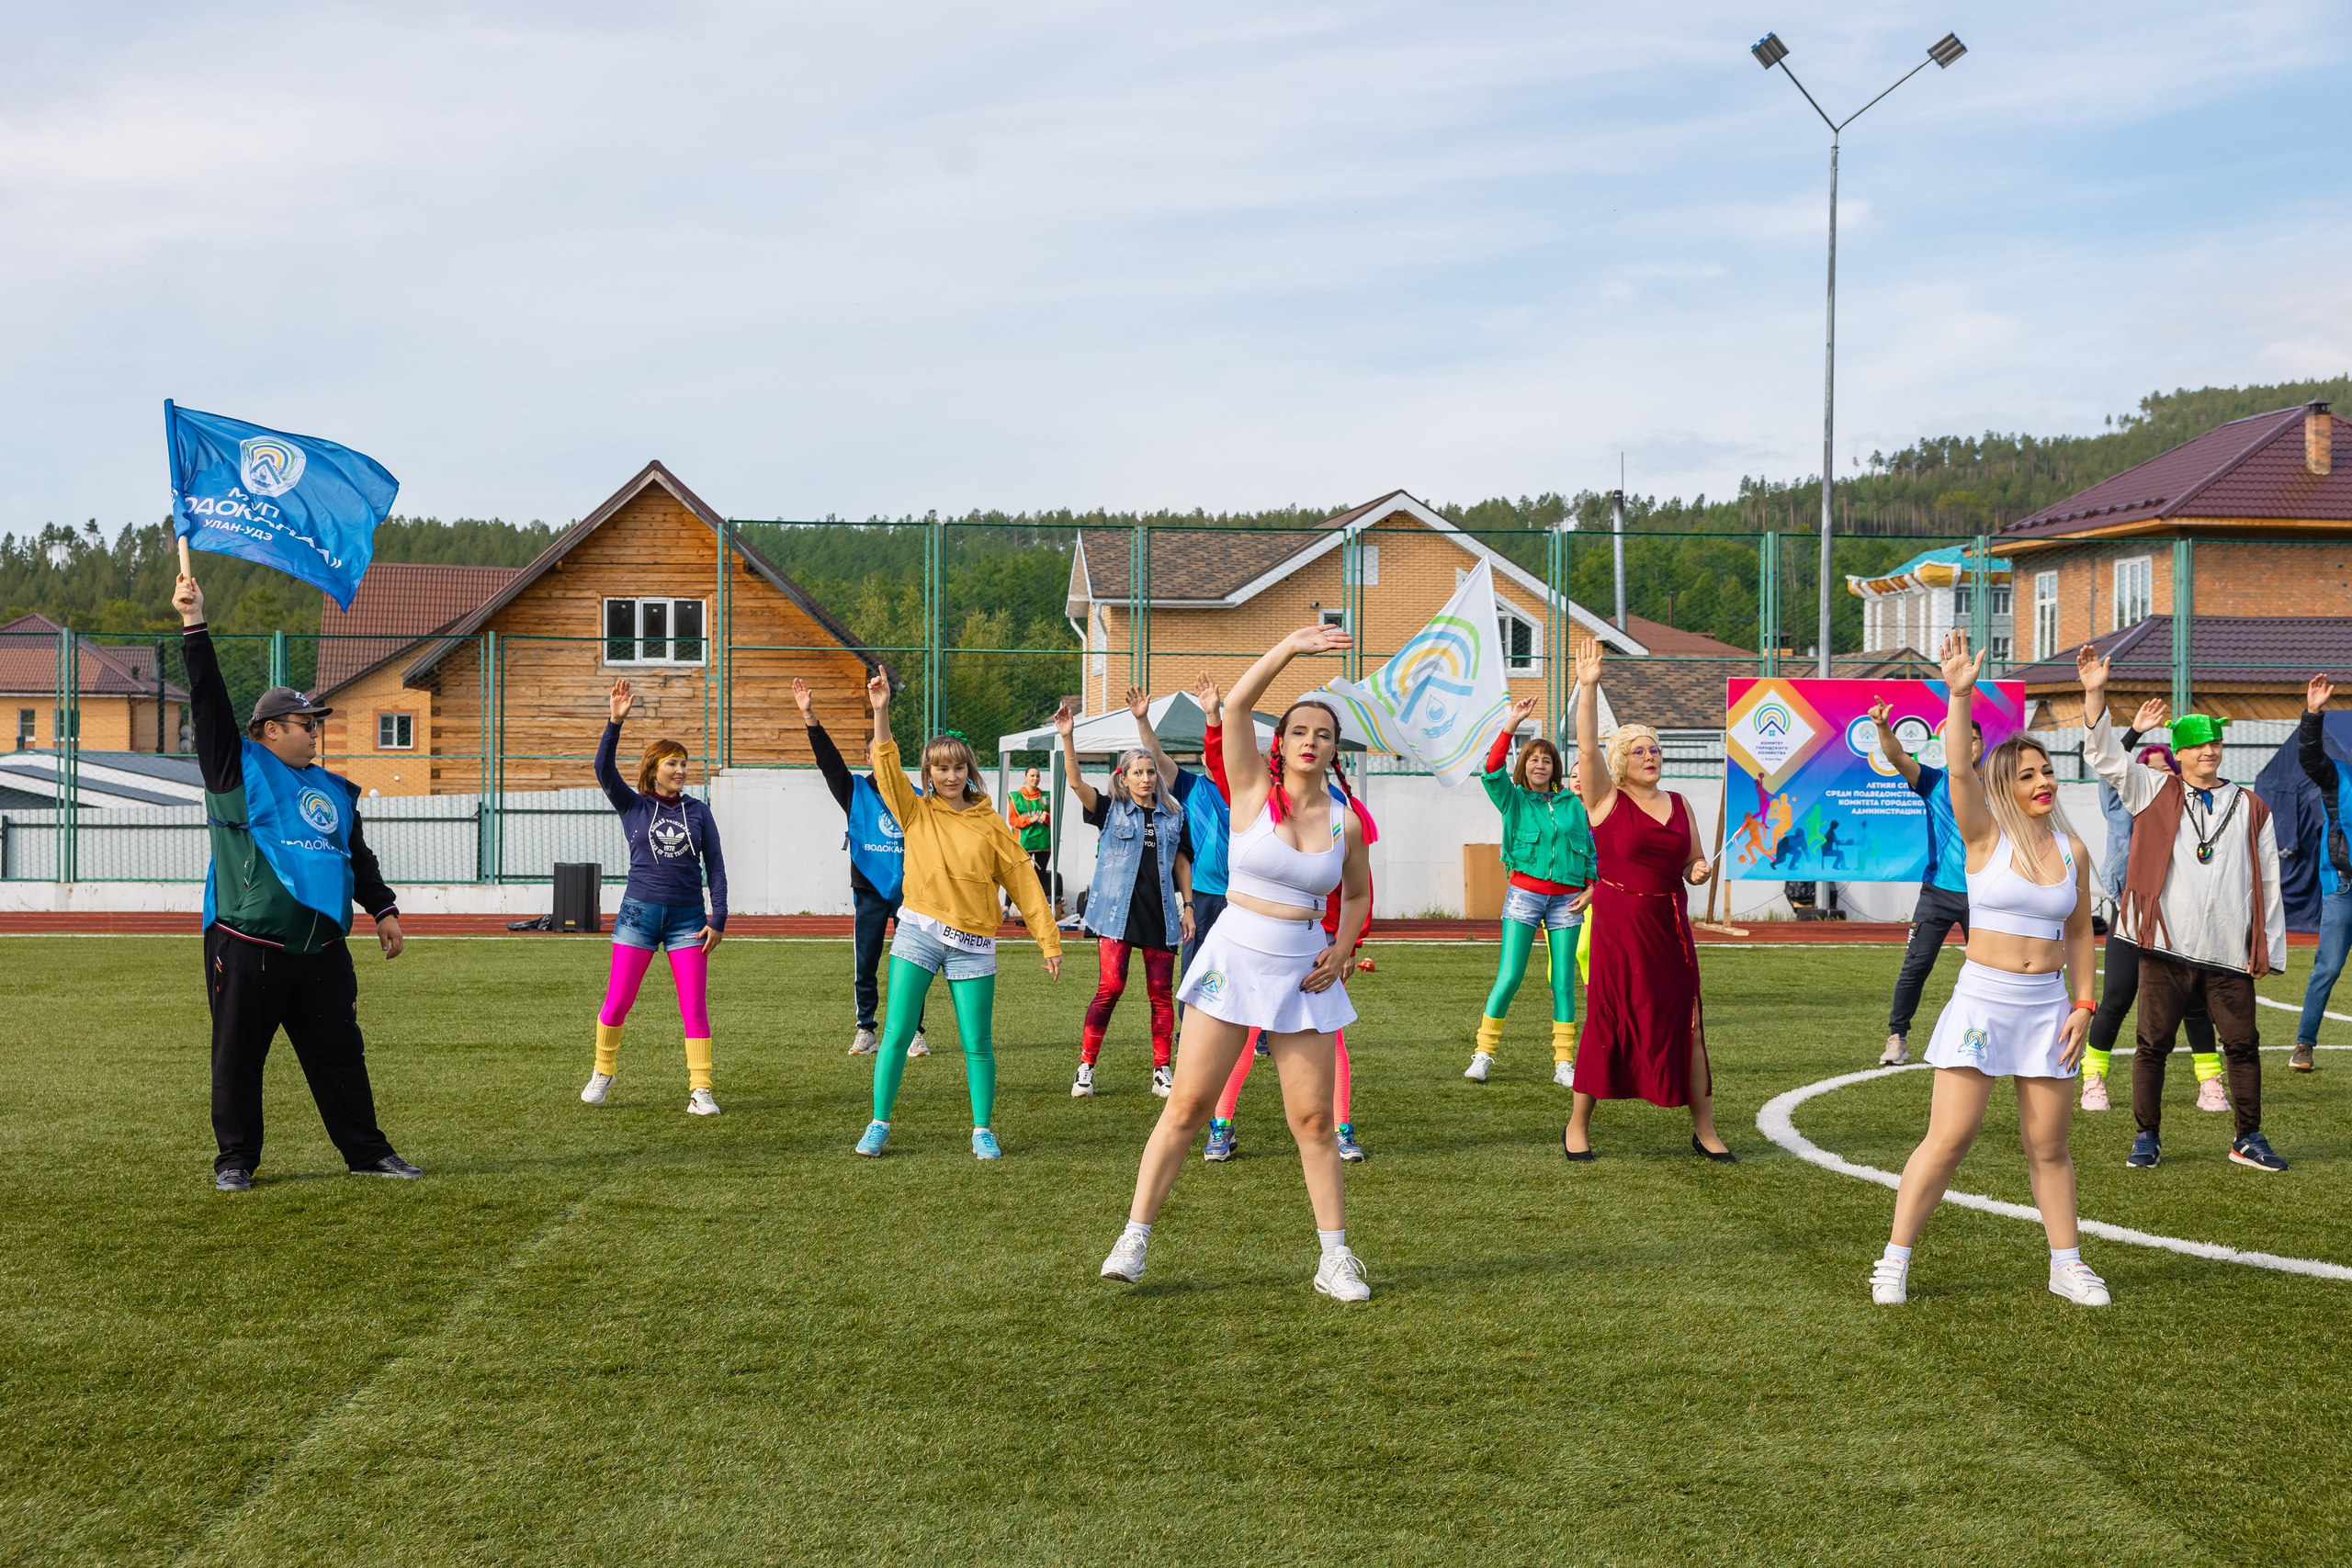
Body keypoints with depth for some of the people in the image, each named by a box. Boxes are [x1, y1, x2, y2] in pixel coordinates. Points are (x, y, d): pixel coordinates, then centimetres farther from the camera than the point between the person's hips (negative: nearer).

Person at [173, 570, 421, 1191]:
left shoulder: (333, 790, 17)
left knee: (340, 1057, 8)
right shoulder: (238, 769, 2)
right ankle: (236, 1159, 15)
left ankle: (367, 1152, 15)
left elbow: (358, 857, 25)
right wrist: (193, 623, -10)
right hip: (246, 949, -4)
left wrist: (384, 909, 18)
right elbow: (210, 701, -5)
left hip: (322, 953, 4)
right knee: (239, 1057, 3)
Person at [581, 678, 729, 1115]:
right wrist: (615, 722, -23)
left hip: (688, 917, 1)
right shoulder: (633, 806, 4)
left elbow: (715, 865, 5)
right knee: (617, 1002, 1)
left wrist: (718, 918, -3)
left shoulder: (698, 811, 7)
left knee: (695, 1008, -4)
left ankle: (700, 1090, 0)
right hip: (639, 912, -1)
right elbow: (603, 769, -11)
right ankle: (603, 1072, 24)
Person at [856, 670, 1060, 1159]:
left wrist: (1049, 940, 3)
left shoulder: (988, 823, 5)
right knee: (896, 1034, -3)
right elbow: (886, 765, -8)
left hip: (971, 944, 0)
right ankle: (878, 1125, 9)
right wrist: (881, 712, -21)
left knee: (978, 1043, 1)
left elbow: (1023, 880, 6)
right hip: (918, 933, 0)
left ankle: (983, 1131, 14)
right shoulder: (916, 812, 5)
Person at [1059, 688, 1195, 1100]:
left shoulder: (1172, 816, 11)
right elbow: (1076, 781, -10)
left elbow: (1180, 861, 17)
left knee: (1162, 994, 4)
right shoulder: (1110, 810, 3)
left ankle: (1163, 1072, 12)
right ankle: (1085, 1069, -2)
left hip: (1160, 914, 3)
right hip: (1117, 912, -3)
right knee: (1110, 988, -9)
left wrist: (1187, 904, 11)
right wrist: (1067, 737, -23)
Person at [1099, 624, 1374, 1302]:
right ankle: (1134, 1239, 5)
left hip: (1303, 969, 2)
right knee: (1187, 1105, -2)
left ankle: (1335, 1258, 14)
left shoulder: (1345, 821, 4)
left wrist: (1341, 952, 4)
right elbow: (1236, 705, -15)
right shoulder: (1254, 790, -3)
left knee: (1313, 1119, 4)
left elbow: (1358, 893, 20)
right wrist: (1288, 648, -21)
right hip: (1235, 957, -2)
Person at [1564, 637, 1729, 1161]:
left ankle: (1704, 1131, 10)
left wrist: (1699, 871, -4)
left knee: (1686, 1022, 2)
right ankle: (1577, 1126, 11)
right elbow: (1587, 747, -14)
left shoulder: (1679, 803, 13)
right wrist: (1587, 686, -22)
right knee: (1608, 1021, -1)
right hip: (1618, 923, -4)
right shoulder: (1606, 800, -1)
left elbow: (1695, 861, 20)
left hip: (1669, 924, 4)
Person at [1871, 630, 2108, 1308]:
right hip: (1982, 998, -3)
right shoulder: (1985, 835, -3)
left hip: (2047, 1006, 3)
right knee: (1948, 1139, -5)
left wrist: (2083, 1004, 6)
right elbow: (1960, 771, -20)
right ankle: (1895, 1259, 5)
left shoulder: (2072, 849, 8)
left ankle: (2067, 1264, 23)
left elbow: (2079, 932, 14)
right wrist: (1959, 696, -30)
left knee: (2049, 1146, 9)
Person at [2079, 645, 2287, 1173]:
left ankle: (2248, 1139, 19)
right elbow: (2106, 755, -4)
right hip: (2166, 949, -1)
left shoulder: (2251, 808, 10)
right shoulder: (2154, 793, 7)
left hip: (2231, 952, 2)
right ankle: (2147, 1137, 15)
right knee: (2153, 1044, 4)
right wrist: (2095, 695, -18)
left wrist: (2269, 949, 5)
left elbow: (2269, 882, 10)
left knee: (2243, 1045, 5)